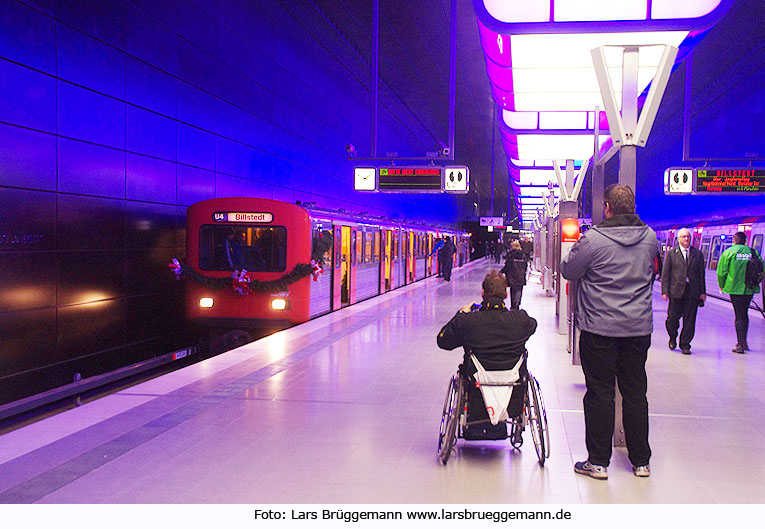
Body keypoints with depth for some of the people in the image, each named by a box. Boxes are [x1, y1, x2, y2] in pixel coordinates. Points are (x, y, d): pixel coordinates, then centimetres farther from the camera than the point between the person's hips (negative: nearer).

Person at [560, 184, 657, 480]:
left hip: (600, 328, -4)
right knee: (636, 393, 13)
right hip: (639, 327, 5)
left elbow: (568, 271, -4)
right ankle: (641, 461, 22)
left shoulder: (593, 239, -15)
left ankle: (598, 462, 10)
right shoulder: (649, 237, 2)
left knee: (600, 393, 4)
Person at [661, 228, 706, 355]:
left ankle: (685, 344, 14)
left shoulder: (698, 254, 9)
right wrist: (665, 291, -5)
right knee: (673, 317, 3)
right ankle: (673, 338, 29)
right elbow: (665, 273, 1)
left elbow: (701, 274, 11)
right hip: (676, 291, -1)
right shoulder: (671, 253, 3)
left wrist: (702, 292, 8)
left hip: (692, 291, 2)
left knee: (689, 319, 2)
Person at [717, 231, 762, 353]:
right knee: (744, 313, 19)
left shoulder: (728, 252, -5)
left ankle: (740, 344, -3)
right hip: (750, 289, 3)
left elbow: (721, 271, -7)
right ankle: (743, 341, 25)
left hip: (735, 288, -3)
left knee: (739, 316, 1)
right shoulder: (753, 252, 4)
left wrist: (722, 286, 8)